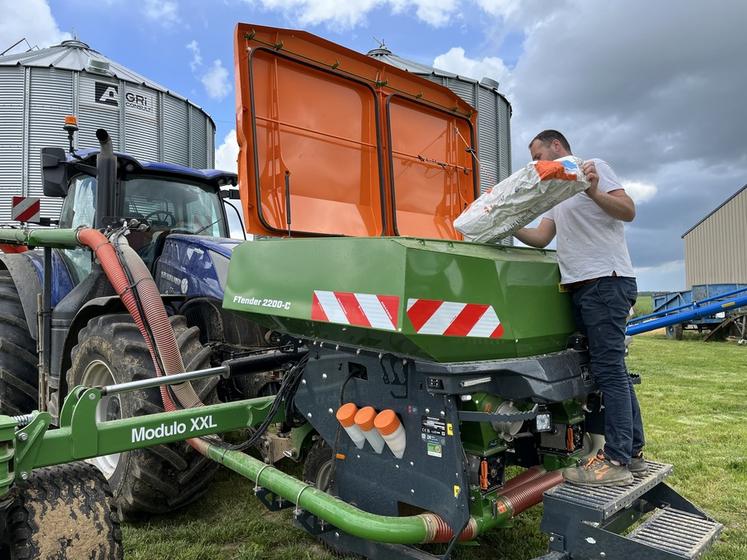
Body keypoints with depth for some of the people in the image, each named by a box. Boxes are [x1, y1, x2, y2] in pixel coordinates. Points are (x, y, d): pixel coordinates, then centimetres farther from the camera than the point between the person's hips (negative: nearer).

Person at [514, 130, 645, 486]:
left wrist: (593, 192, -23)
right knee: (613, 370, 9)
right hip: (582, 287, 9)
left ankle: (616, 461, -6)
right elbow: (541, 237, 18)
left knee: (609, 370, -10)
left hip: (606, 281, -9)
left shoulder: (594, 168, 3)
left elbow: (628, 211, -8)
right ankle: (633, 451, 17)